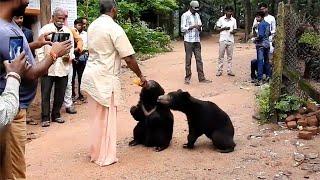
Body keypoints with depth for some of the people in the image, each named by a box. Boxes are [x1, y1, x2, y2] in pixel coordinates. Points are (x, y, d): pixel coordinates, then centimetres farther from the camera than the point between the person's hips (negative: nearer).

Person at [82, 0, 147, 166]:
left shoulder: (92, 26, 9)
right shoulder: (114, 28, -14)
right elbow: (129, 58, -16)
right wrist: (140, 76, -4)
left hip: (91, 75, 7)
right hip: (105, 78, -7)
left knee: (96, 117, 17)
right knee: (107, 118, 4)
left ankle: (95, 152, 29)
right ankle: (105, 157, 13)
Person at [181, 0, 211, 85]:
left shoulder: (197, 15, 14)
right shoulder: (185, 15, -4)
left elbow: (200, 29, 17)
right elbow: (182, 29, -8)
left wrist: (199, 27, -6)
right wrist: (192, 26, -18)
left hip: (197, 41, 5)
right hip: (188, 41, -5)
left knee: (199, 59, 3)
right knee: (188, 60, 1)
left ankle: (201, 78, 5)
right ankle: (187, 78, 10)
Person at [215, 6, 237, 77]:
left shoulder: (234, 20, 7)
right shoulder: (221, 19, 1)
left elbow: (235, 30, 11)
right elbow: (217, 28, 2)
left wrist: (233, 31, -12)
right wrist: (224, 28, -14)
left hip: (231, 40, 2)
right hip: (223, 40, -2)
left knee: (230, 56, 5)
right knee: (221, 56, 0)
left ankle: (229, 70, 9)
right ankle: (220, 70, 4)